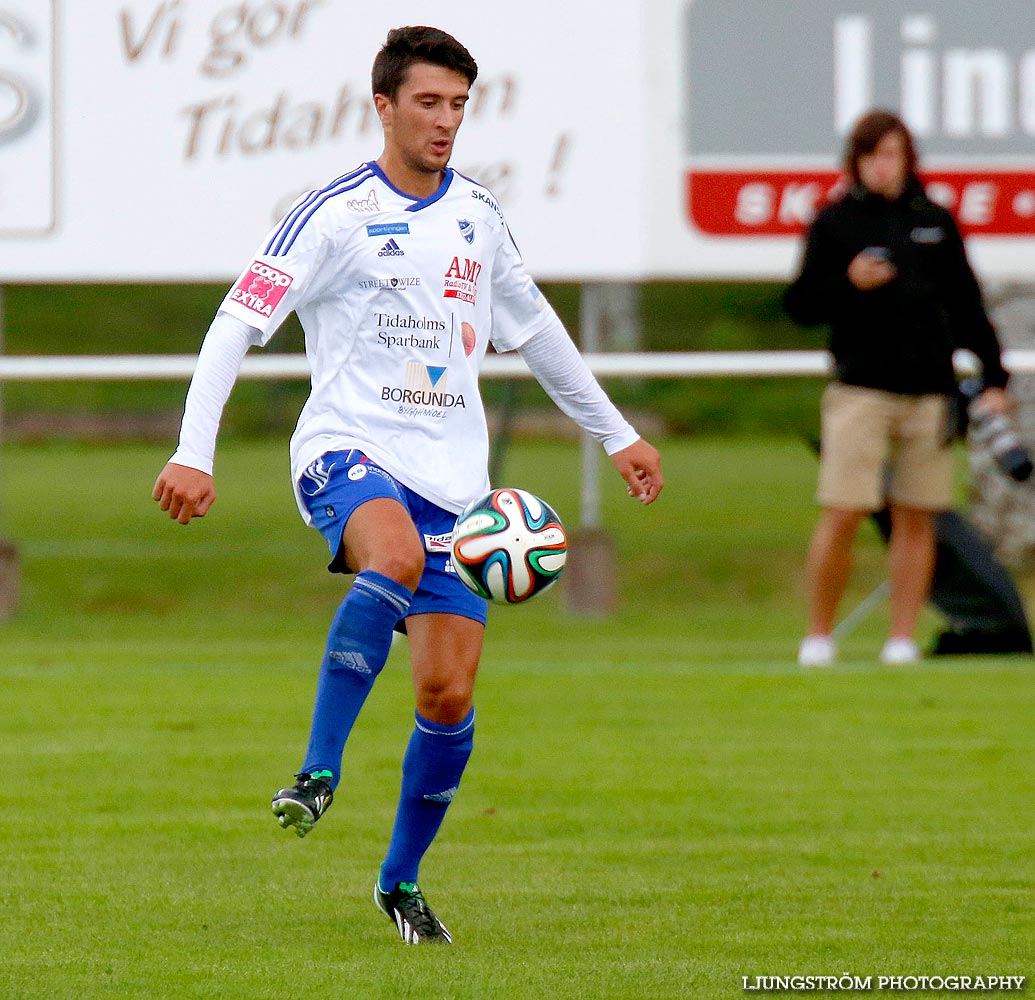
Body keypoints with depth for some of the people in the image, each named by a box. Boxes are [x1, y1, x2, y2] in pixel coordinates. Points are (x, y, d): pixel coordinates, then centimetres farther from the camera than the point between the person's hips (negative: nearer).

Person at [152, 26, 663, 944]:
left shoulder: (477, 216, 12)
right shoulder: (334, 215, -6)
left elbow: (533, 328, 27)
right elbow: (237, 324, -9)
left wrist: (617, 435, 31)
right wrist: (193, 452, -19)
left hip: (451, 476, 5)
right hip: (347, 452, -5)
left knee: (449, 695, -4)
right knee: (395, 558, -40)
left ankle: (401, 882, 16)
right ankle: (320, 769, -33)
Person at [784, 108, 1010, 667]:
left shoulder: (935, 223, 12)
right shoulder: (834, 223, 5)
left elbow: (967, 306, 14)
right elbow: (800, 305, 4)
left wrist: (993, 379, 8)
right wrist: (849, 283, -14)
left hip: (929, 391, 3)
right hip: (861, 387, -3)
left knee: (916, 518, 2)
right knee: (841, 516, -9)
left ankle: (903, 638, 7)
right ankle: (818, 636, 2)